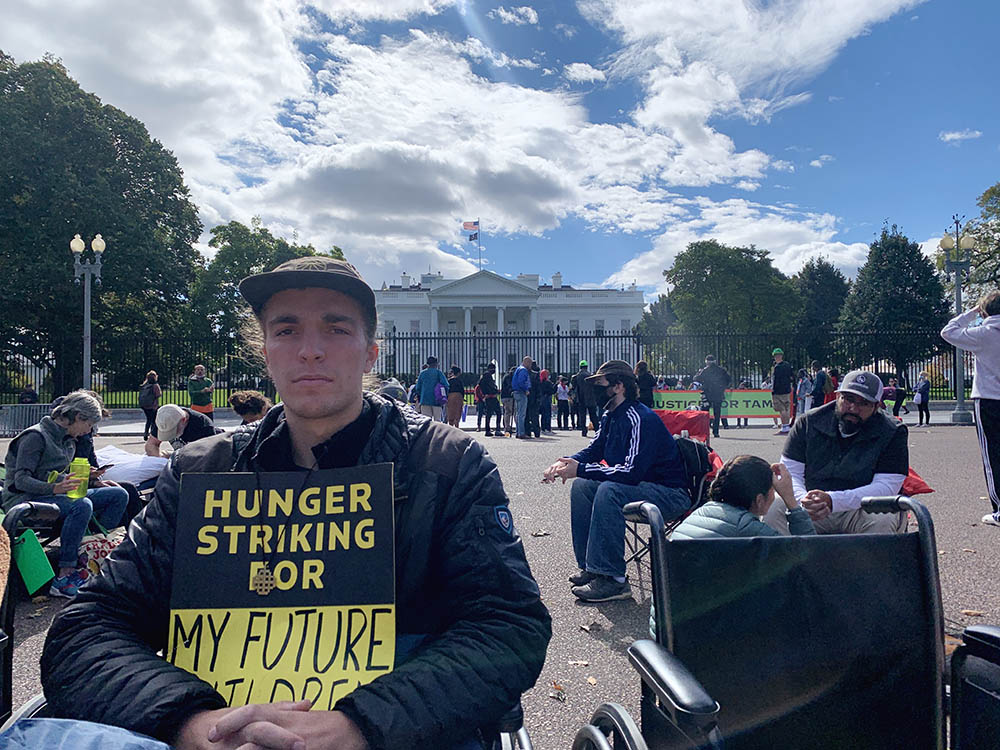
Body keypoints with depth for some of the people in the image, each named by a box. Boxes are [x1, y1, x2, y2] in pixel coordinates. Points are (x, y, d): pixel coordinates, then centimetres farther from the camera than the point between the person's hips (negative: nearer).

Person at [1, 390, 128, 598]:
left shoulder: (69, 441, 15)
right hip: (24, 500, -9)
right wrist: (55, 488, -36)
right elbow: (21, 480, -20)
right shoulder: (35, 436, -12)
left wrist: (86, 479, 4)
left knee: (119, 495, -6)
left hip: (58, 496, 9)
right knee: (82, 506, -37)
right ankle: (63, 577, -32)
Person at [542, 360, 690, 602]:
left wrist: (580, 469, -27)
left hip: (671, 494, -10)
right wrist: (566, 462, -5)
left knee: (609, 491, -31)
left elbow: (631, 471, -30)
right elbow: (594, 450, 17)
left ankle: (612, 579, -25)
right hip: (642, 485, 10)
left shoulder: (641, 419, -23)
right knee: (581, 486, 2)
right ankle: (590, 566, 5)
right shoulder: (610, 417, 6)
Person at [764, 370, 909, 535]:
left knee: (883, 520, -35)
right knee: (775, 510, -28)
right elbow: (789, 472, 0)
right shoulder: (809, 422, 3)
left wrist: (833, 500, -28)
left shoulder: (893, 433, -2)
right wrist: (803, 500, -25)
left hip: (865, 508, -1)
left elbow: (885, 487, -14)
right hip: (812, 509, 1)